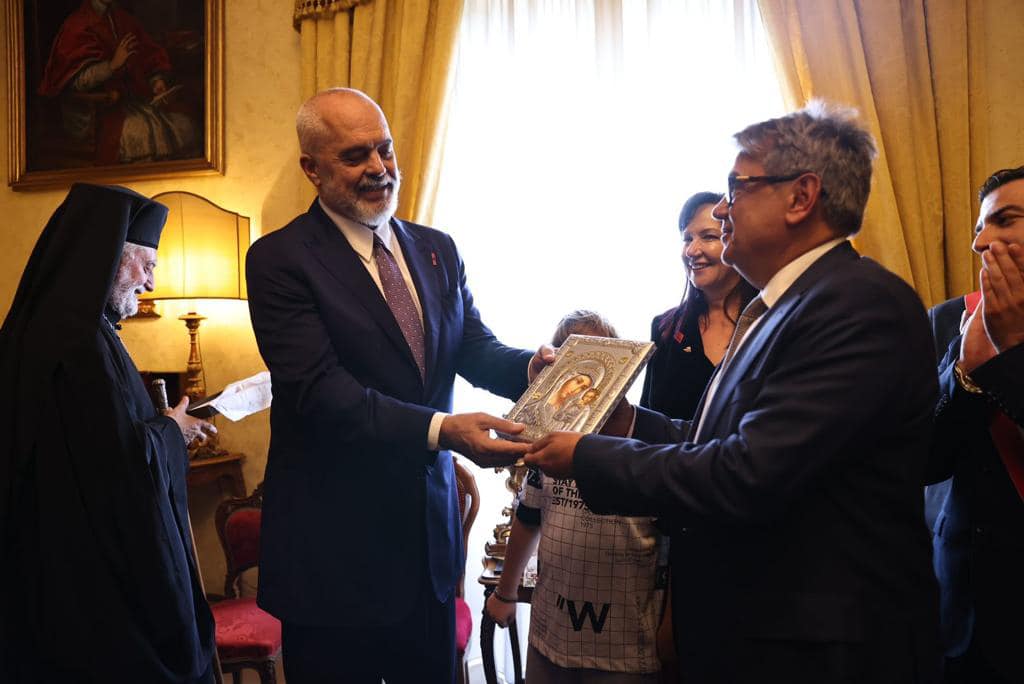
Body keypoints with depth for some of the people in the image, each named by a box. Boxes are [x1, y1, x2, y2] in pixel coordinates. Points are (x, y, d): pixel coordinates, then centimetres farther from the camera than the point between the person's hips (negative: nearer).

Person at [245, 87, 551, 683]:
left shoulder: (437, 250, 8)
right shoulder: (280, 260, -11)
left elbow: (476, 348, 4)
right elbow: (321, 390, -21)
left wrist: (530, 367, -19)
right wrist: (441, 429, -32)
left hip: (431, 529, 6)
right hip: (334, 547, -5)